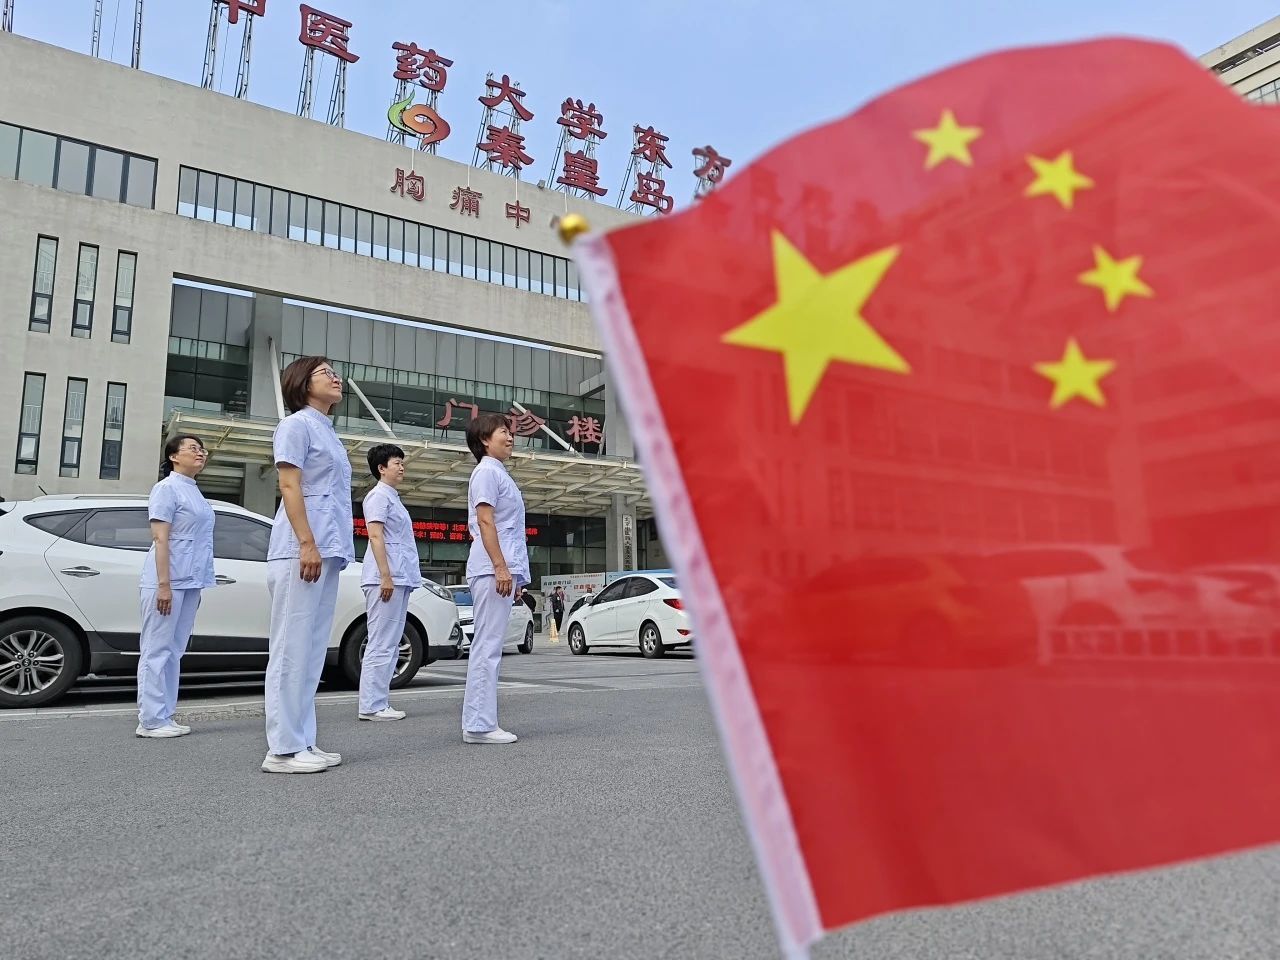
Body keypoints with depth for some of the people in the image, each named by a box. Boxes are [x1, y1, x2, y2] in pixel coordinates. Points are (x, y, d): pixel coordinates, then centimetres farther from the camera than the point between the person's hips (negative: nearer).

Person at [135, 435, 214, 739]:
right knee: (157, 651, -3)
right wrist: (163, 584, -19)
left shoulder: (194, 491, 17)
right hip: (167, 581, -8)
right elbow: (160, 538, -13)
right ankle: (151, 721, 1)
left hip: (190, 583, 8)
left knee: (173, 652, 10)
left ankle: (165, 718, 15)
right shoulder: (167, 488, -6)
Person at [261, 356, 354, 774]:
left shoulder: (328, 432, 24)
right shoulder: (297, 424, 0)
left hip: (328, 551, 9)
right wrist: (307, 543, -20)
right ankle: (282, 749, -3)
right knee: (292, 649, -7)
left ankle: (302, 743, 13)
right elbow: (289, 486, -11)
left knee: (312, 651, 8)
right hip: (301, 551, -9)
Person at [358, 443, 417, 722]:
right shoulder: (379, 495, -4)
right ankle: (371, 706, -7)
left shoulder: (393, 498, 24)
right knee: (381, 645, -9)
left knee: (390, 645, 9)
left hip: (399, 579, 10)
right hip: (387, 578, -10)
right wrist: (386, 576, -21)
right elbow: (375, 536, -14)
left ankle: (378, 703, 12)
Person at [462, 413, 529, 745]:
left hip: (502, 570, 10)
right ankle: (479, 724, -8)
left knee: (489, 647, 9)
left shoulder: (499, 473, 25)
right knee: (487, 646, -10)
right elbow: (485, 522, -15)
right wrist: (500, 567, -21)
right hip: (492, 570, -10)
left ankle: (481, 722, 13)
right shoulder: (487, 471, -4)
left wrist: (514, 573, 23)